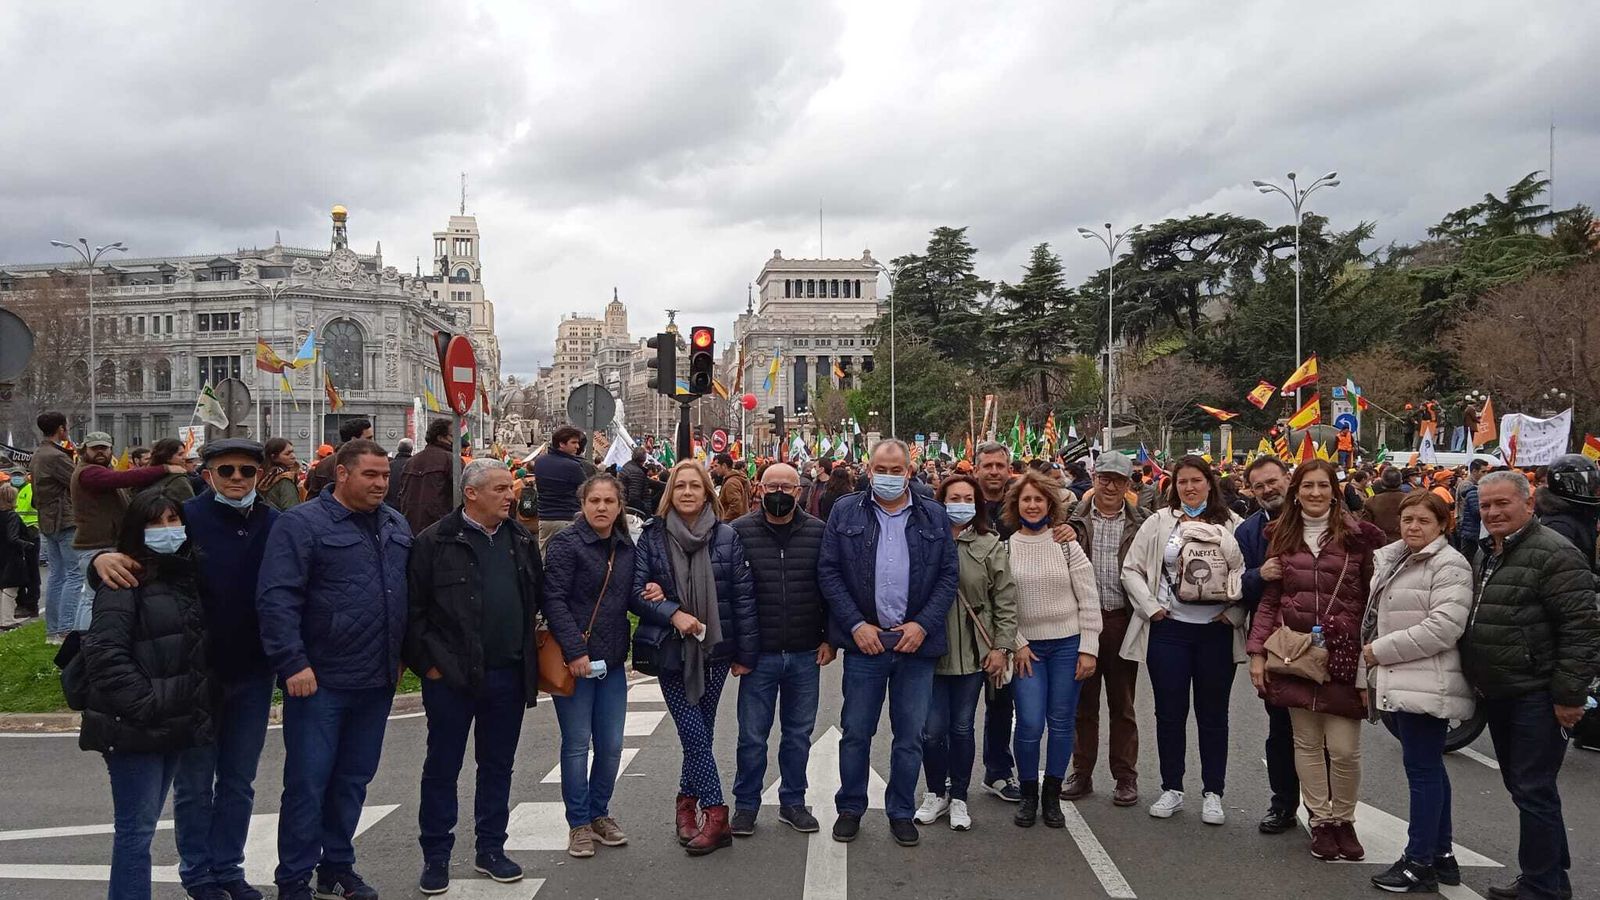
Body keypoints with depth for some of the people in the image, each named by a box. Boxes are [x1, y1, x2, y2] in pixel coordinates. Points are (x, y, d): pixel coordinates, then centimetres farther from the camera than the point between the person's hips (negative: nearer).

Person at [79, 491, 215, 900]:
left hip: (180, 724, 8)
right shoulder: (125, 583, -11)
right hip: (136, 729, -8)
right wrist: (146, 705, -22)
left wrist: (201, 705, 14)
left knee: (193, 810, 15)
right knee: (136, 828, -3)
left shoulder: (187, 575, 13)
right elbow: (104, 655, -20)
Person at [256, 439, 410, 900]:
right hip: (318, 680, -6)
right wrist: (293, 663, -20)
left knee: (353, 780, 16)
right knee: (306, 783, 2)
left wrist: (401, 654, 17)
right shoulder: (302, 524, -9)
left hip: (378, 680, 6)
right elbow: (277, 598, -15)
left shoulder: (396, 525, 11)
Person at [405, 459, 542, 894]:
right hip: (451, 677, -5)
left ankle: (491, 849, 27)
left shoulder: (521, 540, 7)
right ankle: (435, 857, 18)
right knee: (442, 768, 6)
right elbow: (413, 609, -8)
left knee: (498, 766, 14)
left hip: (508, 674, 5)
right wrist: (427, 662, -9)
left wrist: (527, 655, 10)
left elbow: (535, 597, 15)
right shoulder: (435, 542, -9)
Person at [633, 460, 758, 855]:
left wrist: (746, 652, -1)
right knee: (696, 734, -5)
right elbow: (638, 589, -2)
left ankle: (688, 801, 27)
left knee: (699, 734, 8)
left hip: (714, 649, 1)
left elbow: (743, 595, 0)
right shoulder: (652, 536, -1)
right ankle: (715, 816, 2)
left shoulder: (726, 536, -1)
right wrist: (673, 613, -19)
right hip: (671, 650, -1)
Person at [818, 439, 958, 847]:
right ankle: (850, 808, 24)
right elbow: (828, 572, -1)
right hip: (864, 641, -1)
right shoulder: (845, 512, 3)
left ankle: (901, 812, 24)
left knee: (910, 736, 9)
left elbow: (949, 575, 4)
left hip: (916, 642, 1)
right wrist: (856, 625, -9)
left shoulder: (934, 517, 6)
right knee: (856, 732, 8)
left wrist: (923, 624, -8)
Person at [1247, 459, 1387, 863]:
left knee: (1344, 747, -3)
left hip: (1342, 654, -2)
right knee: (1306, 742, 8)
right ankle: (1320, 821, 22)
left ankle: (1344, 819, 20)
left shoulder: (1357, 534, -1)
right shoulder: (1281, 536, 8)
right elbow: (1269, 600, 10)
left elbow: (1371, 599, 0)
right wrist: (1257, 652, 3)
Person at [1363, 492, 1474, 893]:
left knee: (1423, 769, -4)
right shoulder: (1393, 560, 17)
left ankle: (1419, 863, 3)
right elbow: (1381, 619, 25)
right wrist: (1374, 671, 17)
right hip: (1403, 682, 9)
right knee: (1428, 768, 15)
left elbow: (1443, 627, -22)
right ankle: (1441, 855, 25)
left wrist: (1380, 650, -16)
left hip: (1428, 686, -9)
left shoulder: (1449, 565, -11)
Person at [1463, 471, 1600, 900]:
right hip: (1497, 696, 9)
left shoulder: (1554, 554, -14)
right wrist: (1479, 686, 22)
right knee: (1522, 787, 17)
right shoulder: (1489, 554, 15)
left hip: (1535, 698, -9)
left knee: (1534, 792, -4)